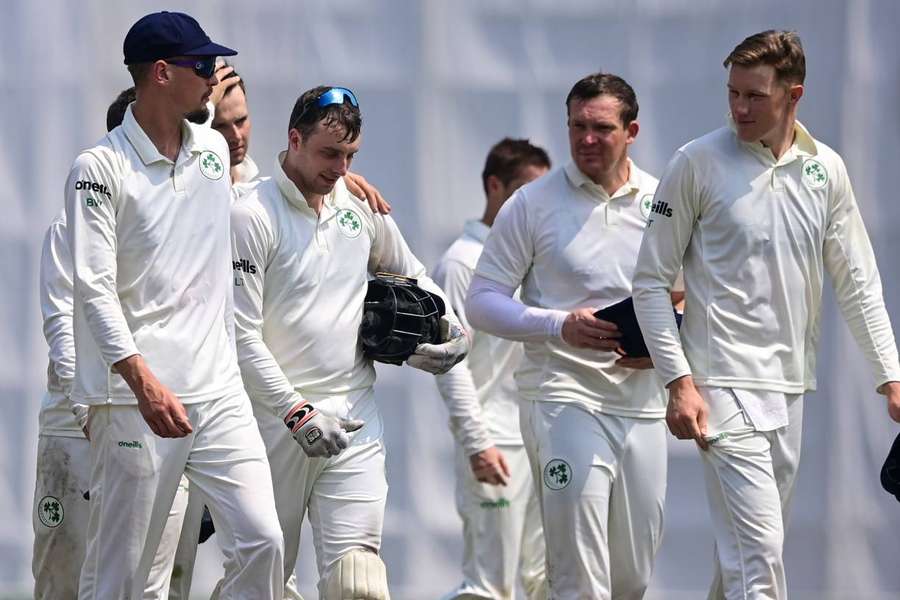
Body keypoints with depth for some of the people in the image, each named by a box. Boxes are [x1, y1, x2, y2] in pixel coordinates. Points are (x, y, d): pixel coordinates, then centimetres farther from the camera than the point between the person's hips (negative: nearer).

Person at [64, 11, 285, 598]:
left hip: (217, 389, 6)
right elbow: (94, 288, -14)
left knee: (261, 541, -7)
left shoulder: (215, 149, 14)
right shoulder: (100, 169, -6)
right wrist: (145, 382, -25)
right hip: (134, 398, -6)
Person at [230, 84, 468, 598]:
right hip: (278, 420, -3)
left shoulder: (361, 205, 10)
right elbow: (242, 336, -11)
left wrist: (451, 328, 9)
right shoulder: (252, 217, -7)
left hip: (355, 419, 3)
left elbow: (410, 276, 29)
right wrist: (295, 411, -17)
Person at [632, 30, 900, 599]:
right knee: (759, 551, -16)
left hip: (792, 383, 5)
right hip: (725, 386, -5)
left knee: (750, 547, 12)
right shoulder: (698, 163, -6)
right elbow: (651, 281, -3)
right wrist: (680, 382, -11)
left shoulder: (826, 168, 7)